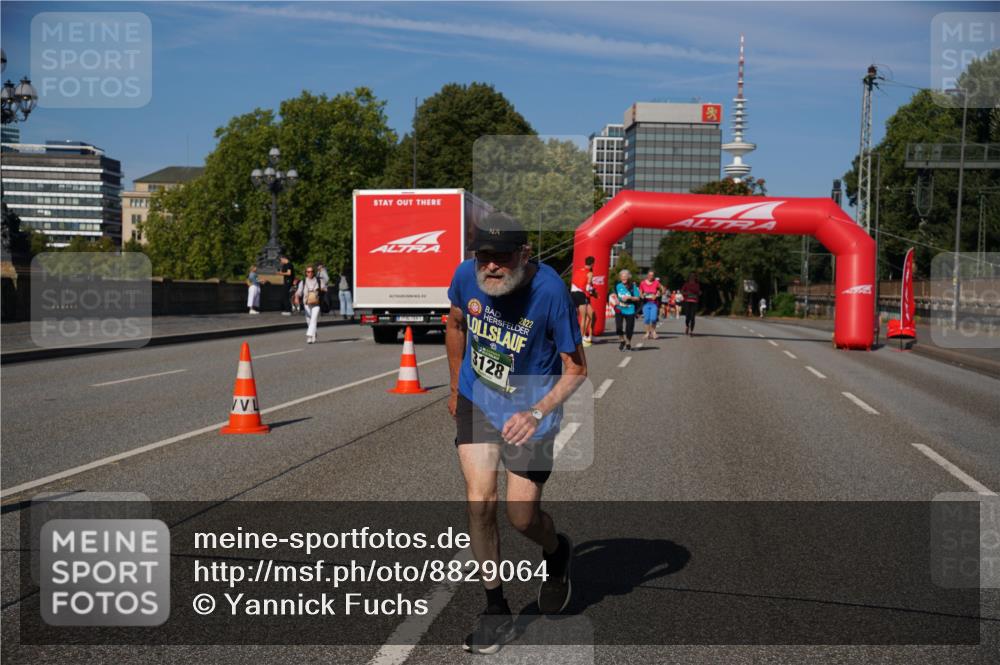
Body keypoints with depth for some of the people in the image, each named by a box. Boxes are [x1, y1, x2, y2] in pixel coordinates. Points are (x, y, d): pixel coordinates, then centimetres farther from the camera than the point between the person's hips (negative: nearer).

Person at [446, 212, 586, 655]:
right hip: (476, 399, 3)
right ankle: (495, 609, 9)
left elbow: (575, 368, -16)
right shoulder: (466, 276, -14)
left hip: (530, 408, -3)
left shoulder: (550, 291, -26)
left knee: (522, 516, 1)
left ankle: (557, 553, 39)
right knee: (479, 500, -8)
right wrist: (456, 388, 18)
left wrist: (537, 413, -30)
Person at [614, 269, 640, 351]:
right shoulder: (618, 286, 2)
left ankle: (628, 343, 26)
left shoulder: (632, 287, -6)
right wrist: (617, 300, -1)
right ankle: (622, 340, 14)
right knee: (618, 327, -11)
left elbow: (638, 298, -4)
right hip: (620, 310, 1)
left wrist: (629, 297, -17)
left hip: (630, 310, -1)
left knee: (629, 329, 5)